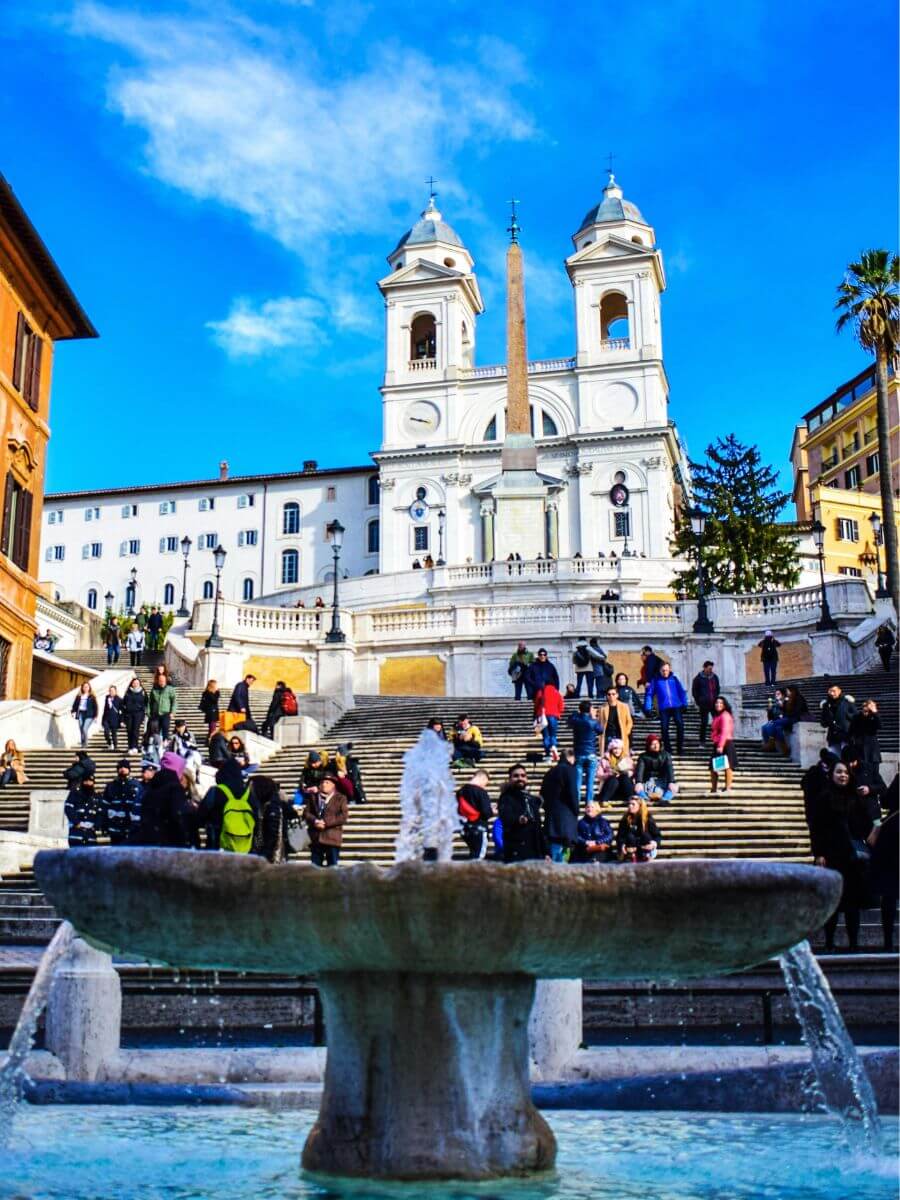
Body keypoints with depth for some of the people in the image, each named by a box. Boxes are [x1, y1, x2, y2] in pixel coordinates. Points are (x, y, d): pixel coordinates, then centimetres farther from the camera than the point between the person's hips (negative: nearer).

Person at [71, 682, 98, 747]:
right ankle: (83, 744, 10)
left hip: (88, 715, -4)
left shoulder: (92, 697, 3)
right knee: (81, 730, 3)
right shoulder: (79, 696, 12)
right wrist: (73, 711, -6)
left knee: (84, 729, -19)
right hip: (80, 714, 4)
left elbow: (95, 707, 0)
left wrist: (95, 716, -5)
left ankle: (85, 744, -7)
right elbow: (75, 704, 11)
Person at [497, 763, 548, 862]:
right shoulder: (506, 799, -1)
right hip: (515, 854, -6)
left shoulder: (533, 800, 18)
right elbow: (506, 818, -23)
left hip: (535, 854, 6)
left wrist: (546, 852, 17)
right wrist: (518, 820, -45)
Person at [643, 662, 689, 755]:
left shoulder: (674, 679, 8)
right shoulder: (656, 681, 4)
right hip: (664, 708, 0)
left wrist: (684, 704, 0)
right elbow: (649, 694, 3)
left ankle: (680, 747, -1)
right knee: (664, 728, -2)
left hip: (676, 707, 0)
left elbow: (682, 691, 9)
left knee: (680, 725, -13)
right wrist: (648, 708, -4)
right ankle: (668, 749, 10)